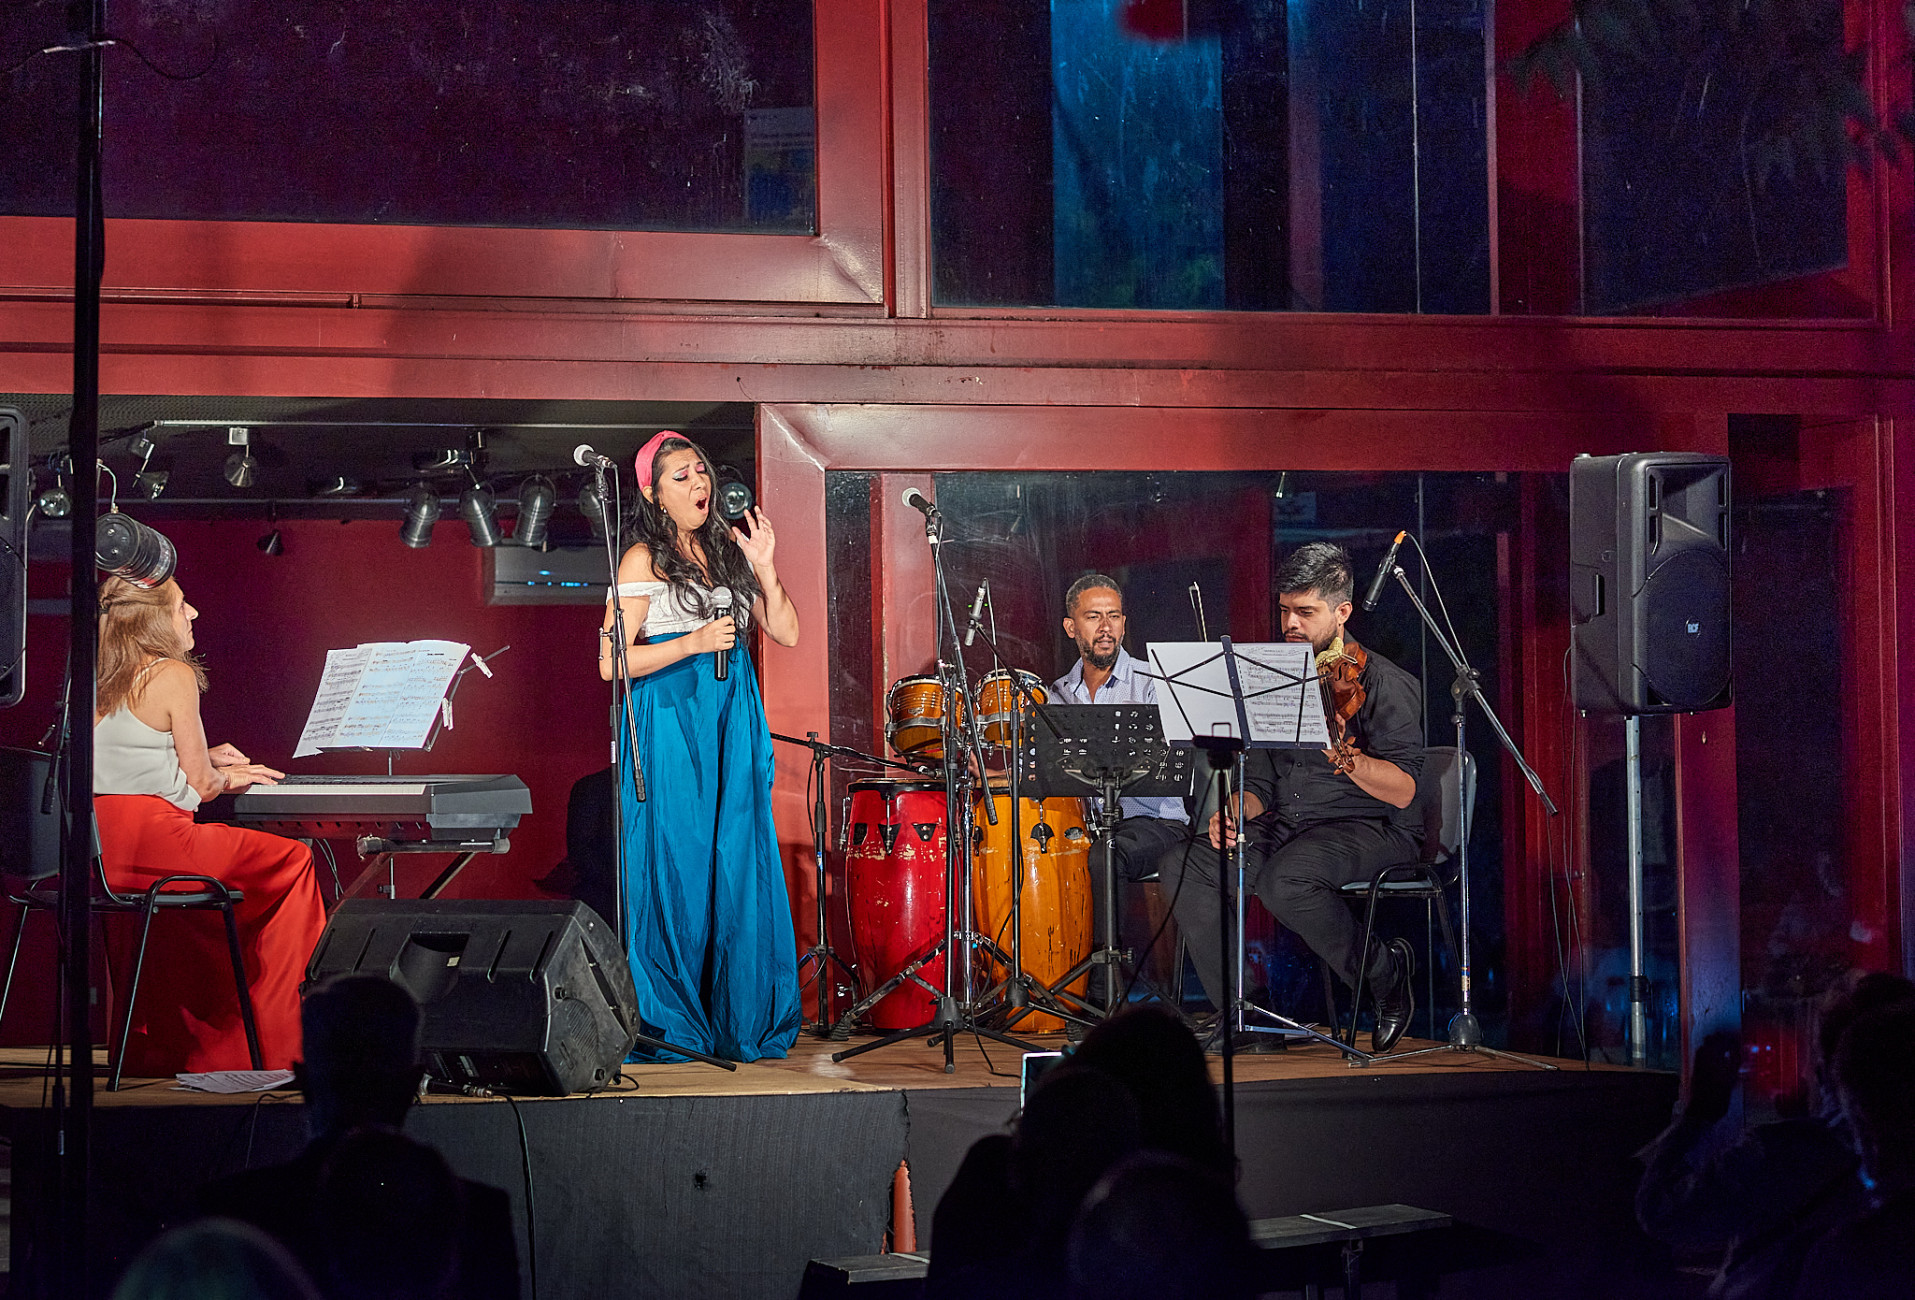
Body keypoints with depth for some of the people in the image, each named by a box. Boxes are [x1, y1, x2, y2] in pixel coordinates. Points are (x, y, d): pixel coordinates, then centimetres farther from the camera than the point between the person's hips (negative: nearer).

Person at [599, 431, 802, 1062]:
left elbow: (787, 632, 9)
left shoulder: (727, 548, 13)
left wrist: (764, 568, -3)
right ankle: (670, 1026, 3)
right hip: (669, 722, -5)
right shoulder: (644, 560, -4)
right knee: (677, 868, -4)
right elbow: (612, 662, -11)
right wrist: (695, 643, -16)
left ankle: (741, 1018, 10)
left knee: (739, 864, 4)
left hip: (733, 722, 5)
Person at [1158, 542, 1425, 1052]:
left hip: (1371, 829, -7)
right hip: (1284, 826, 7)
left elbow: (1404, 791, -17)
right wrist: (1235, 813, -4)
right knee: (1184, 865, -15)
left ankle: (1384, 969, -11)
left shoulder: (1382, 681, -7)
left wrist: (1340, 753, -33)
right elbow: (1260, 780, 19)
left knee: (1284, 878, -36)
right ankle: (1239, 1015, -11)